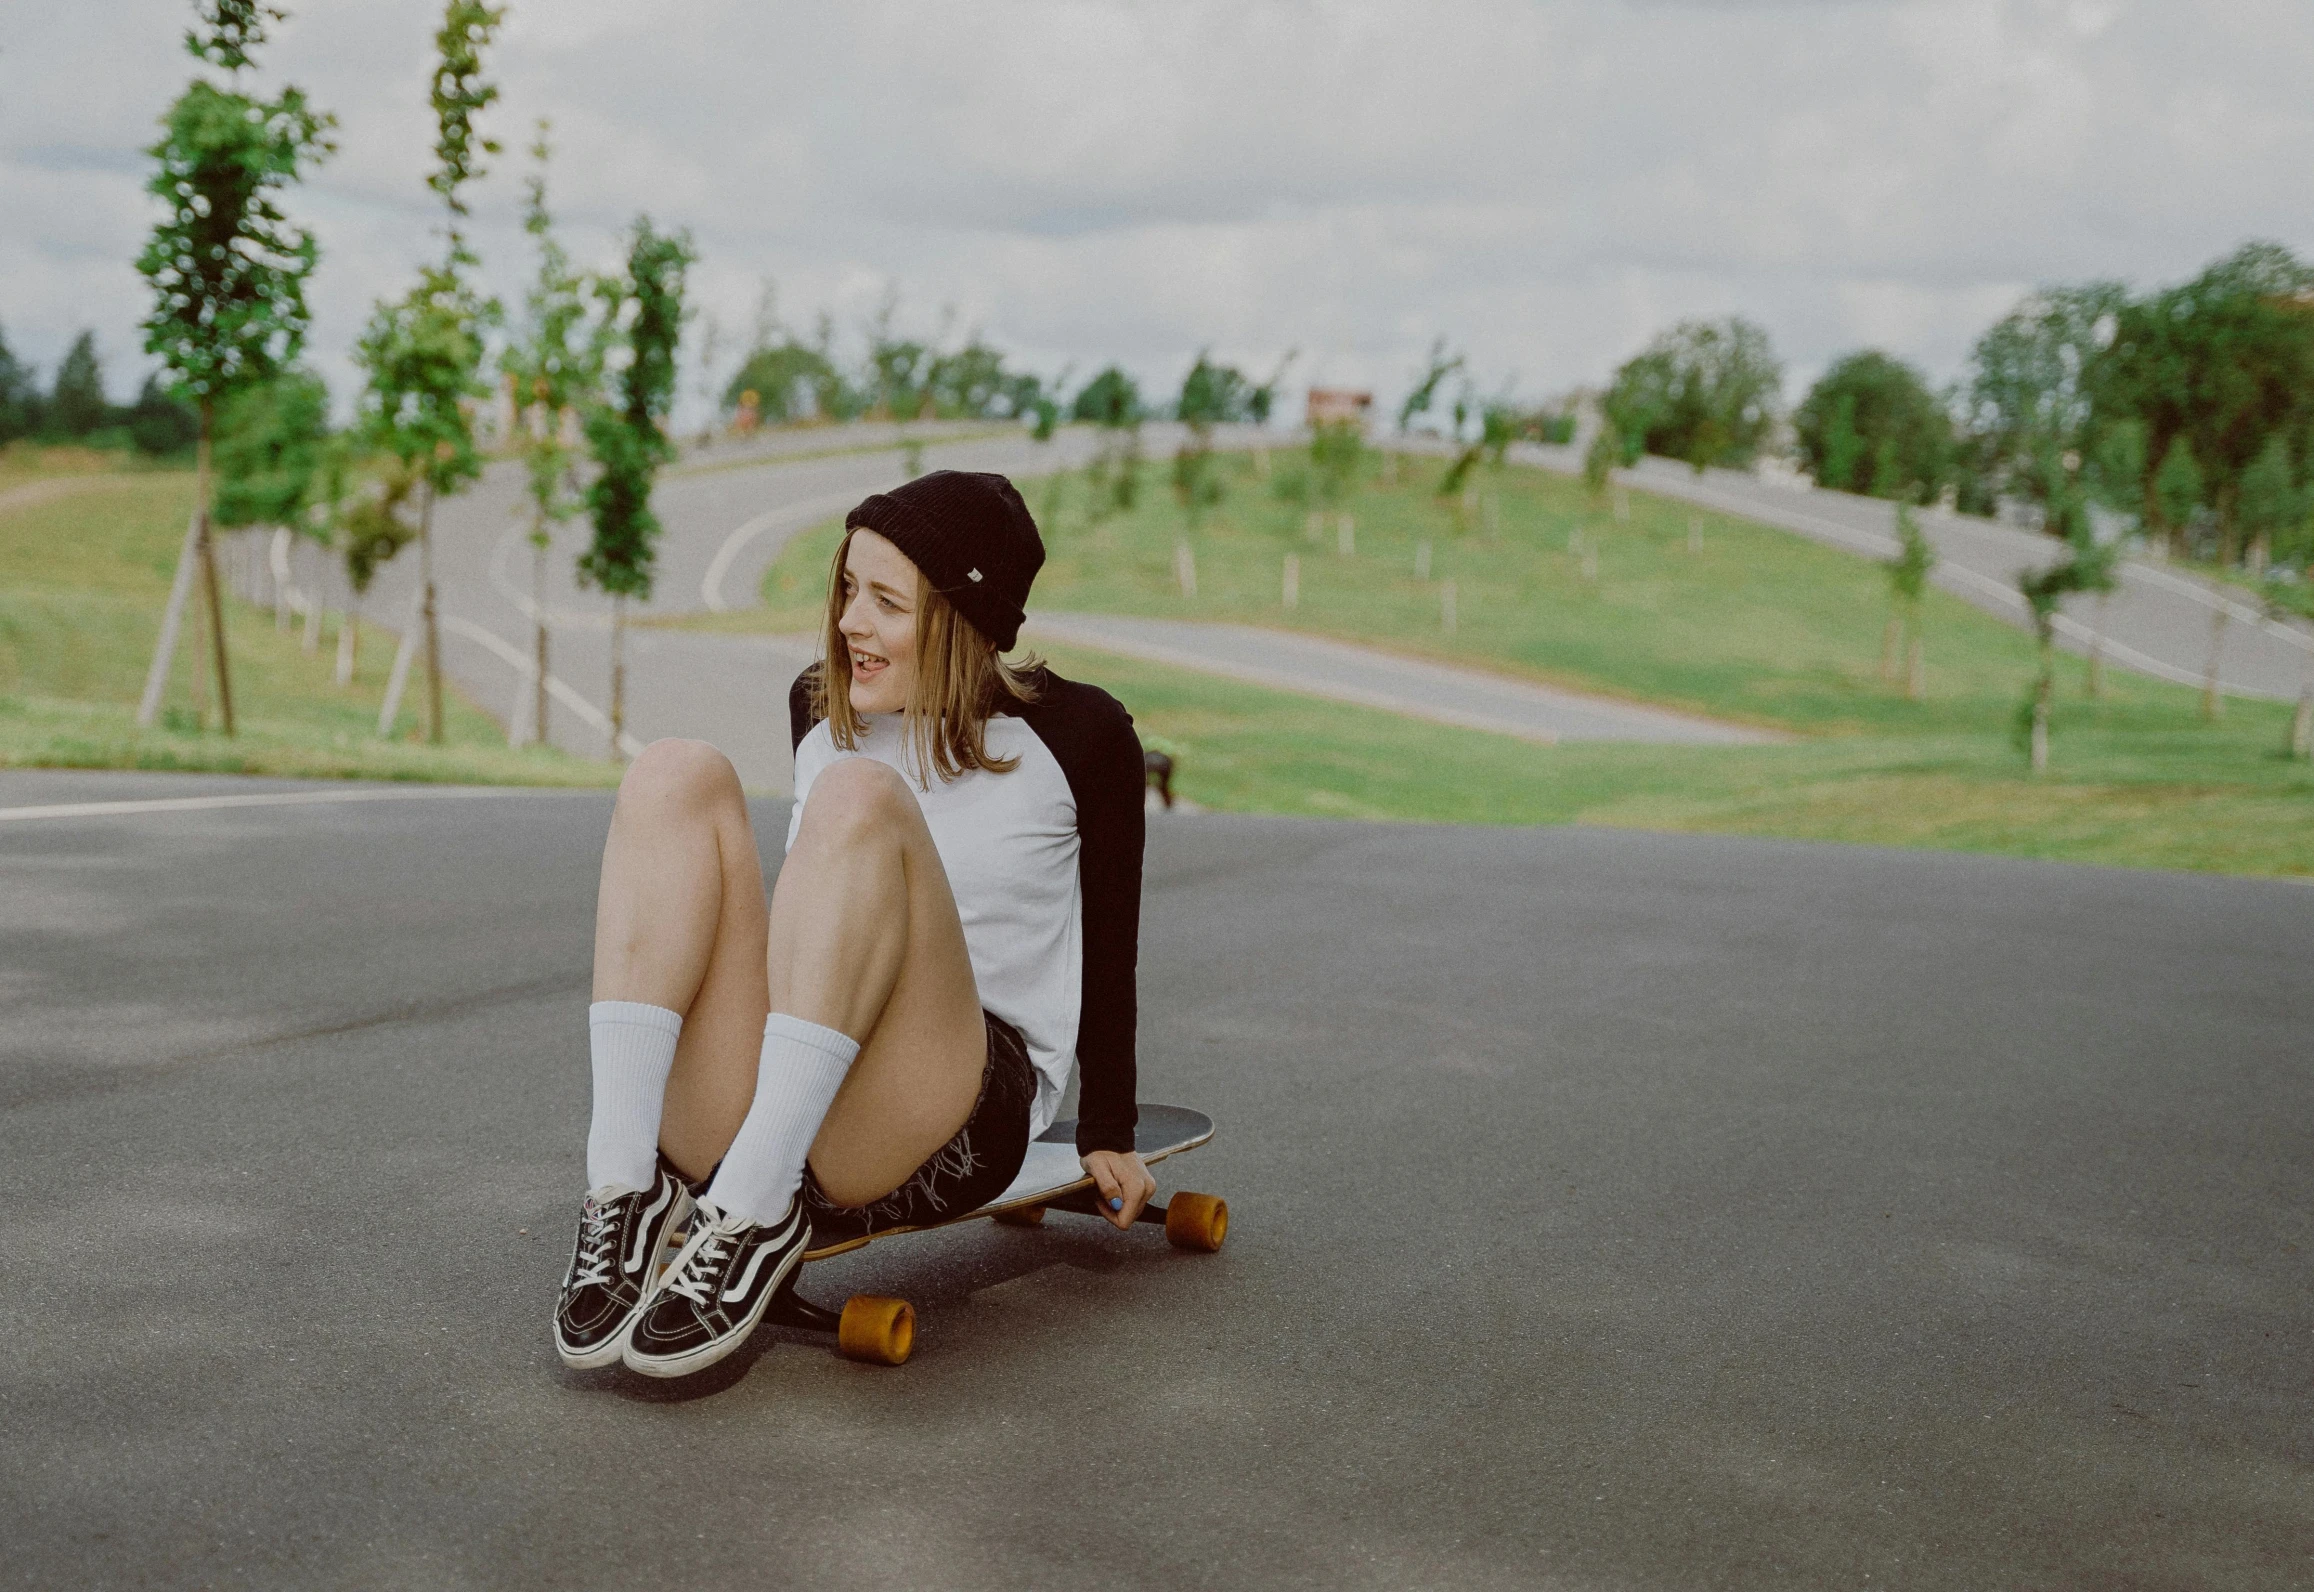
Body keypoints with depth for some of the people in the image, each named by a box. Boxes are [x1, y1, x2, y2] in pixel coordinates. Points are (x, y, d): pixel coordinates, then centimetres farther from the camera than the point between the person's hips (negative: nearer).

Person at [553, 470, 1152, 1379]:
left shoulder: (1078, 737, 1)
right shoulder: (818, 709, 15)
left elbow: (1107, 949, 10)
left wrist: (1106, 1139, 17)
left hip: (946, 1138, -4)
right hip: (742, 1124, 5)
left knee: (859, 796, -27)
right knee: (676, 774, -16)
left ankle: (756, 1214, -33)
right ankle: (628, 1188, -29)